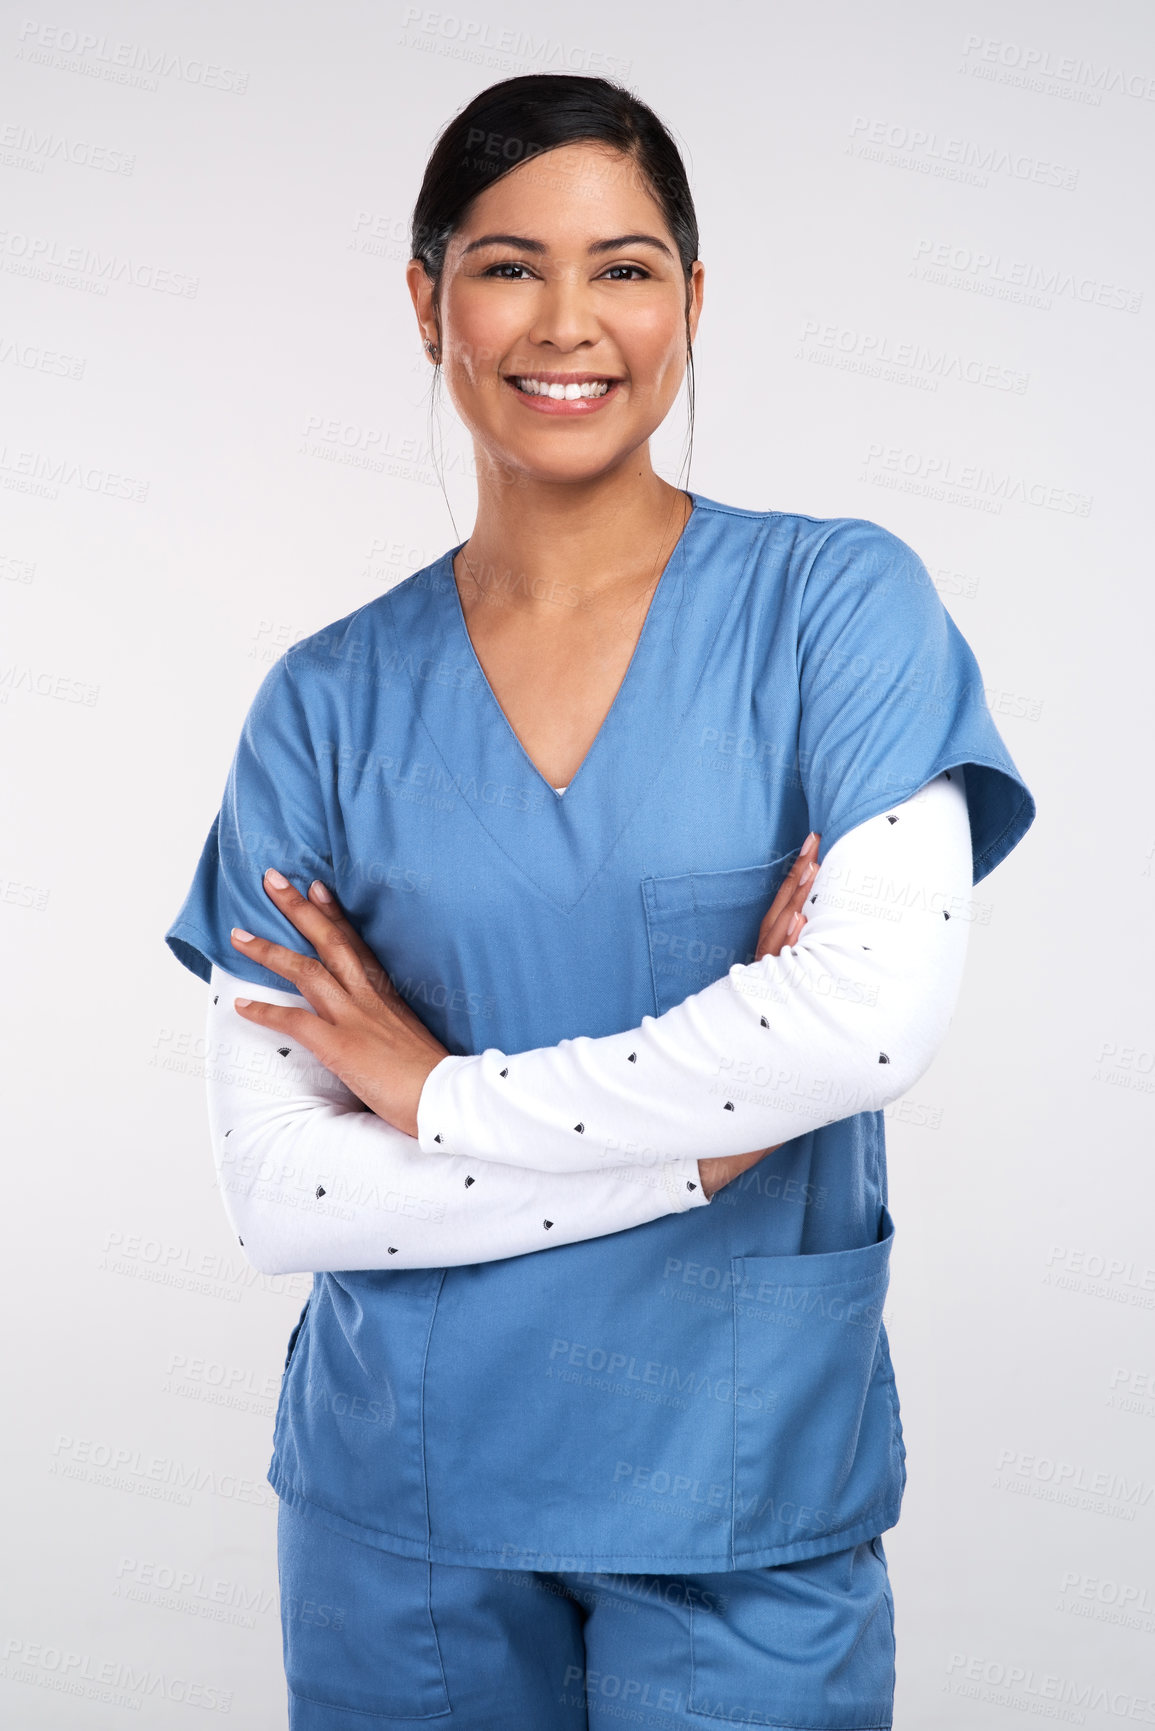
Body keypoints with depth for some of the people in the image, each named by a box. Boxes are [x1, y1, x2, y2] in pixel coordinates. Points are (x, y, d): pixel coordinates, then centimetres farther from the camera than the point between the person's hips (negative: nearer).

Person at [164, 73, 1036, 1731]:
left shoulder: (837, 599, -5)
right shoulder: (330, 701, -2)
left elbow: (879, 1008, -20)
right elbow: (277, 1188, -8)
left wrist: (440, 1092, -12)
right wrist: (702, 1143, -15)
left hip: (746, 1484, -1)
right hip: (401, 1498, 2)